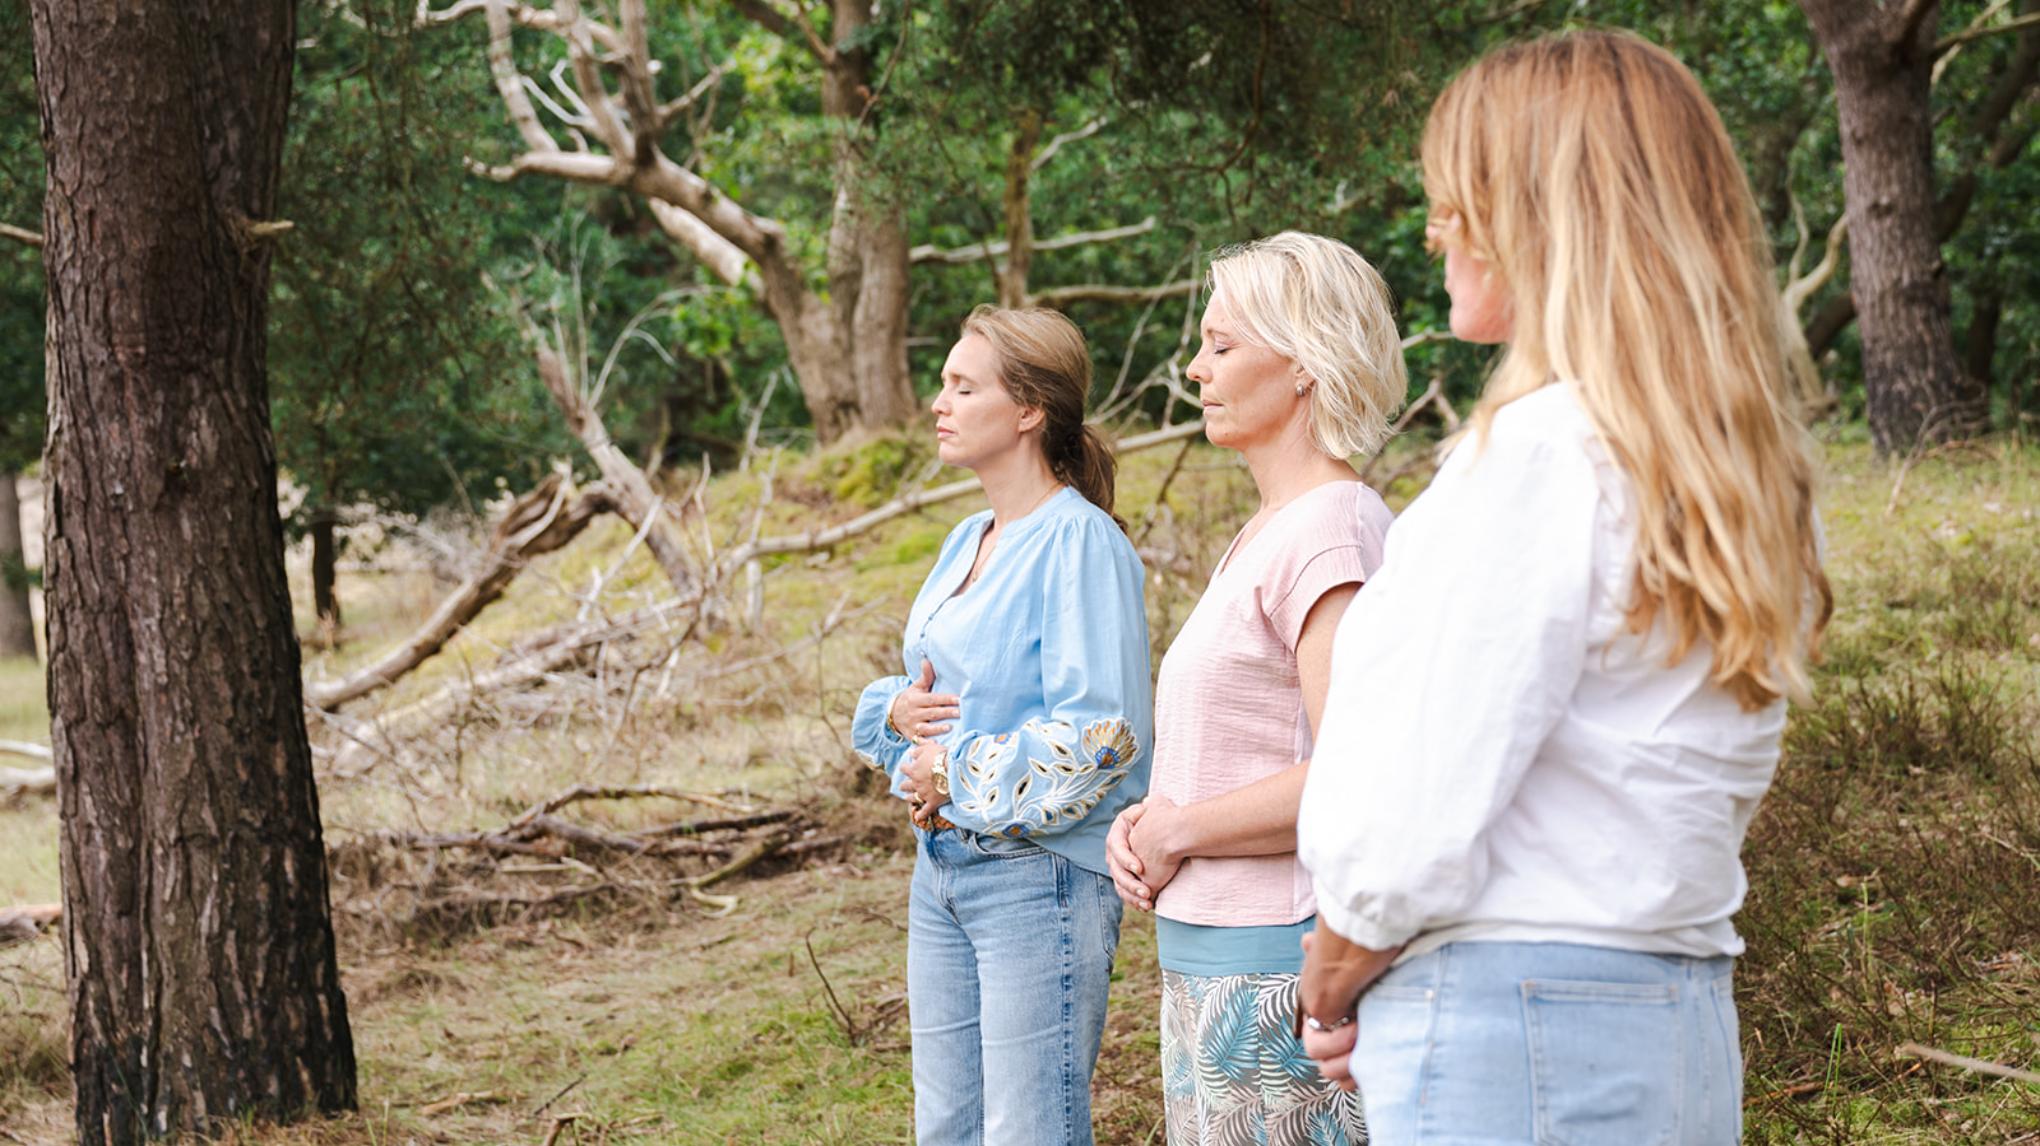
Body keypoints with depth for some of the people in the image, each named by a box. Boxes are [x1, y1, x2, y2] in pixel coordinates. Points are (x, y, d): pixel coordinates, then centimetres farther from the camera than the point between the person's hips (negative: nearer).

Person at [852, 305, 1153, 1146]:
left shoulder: (1079, 541, -14)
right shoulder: (967, 541, 13)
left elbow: (1102, 728, -21)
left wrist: (957, 777, -14)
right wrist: (898, 711, -2)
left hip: (1038, 876, -9)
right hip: (942, 868, 9)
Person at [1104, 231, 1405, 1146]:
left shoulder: (1330, 532, -16)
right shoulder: (1265, 533, 16)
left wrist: (1177, 831, -13)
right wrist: (1143, 823, 5)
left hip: (1275, 968, -10)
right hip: (1206, 960, 10)